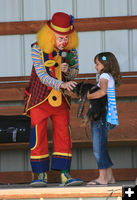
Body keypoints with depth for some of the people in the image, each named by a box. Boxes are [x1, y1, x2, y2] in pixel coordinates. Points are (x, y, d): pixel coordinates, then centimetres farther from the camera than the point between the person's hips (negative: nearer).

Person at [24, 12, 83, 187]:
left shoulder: (71, 50, -5)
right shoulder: (38, 49, -16)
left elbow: (75, 73, 7)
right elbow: (42, 76, -21)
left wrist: (68, 70, -18)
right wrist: (62, 84, -37)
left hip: (61, 100, 3)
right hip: (40, 99, -3)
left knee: (63, 136, -2)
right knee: (38, 138, -4)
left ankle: (65, 174, -1)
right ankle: (41, 175, 3)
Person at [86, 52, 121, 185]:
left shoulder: (105, 76, -8)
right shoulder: (109, 77, 22)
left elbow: (103, 91, -26)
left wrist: (88, 96, -16)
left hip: (102, 118, -10)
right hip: (99, 118, 10)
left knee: (98, 148, -10)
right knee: (100, 149, 14)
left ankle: (102, 178, -10)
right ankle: (109, 177, 17)